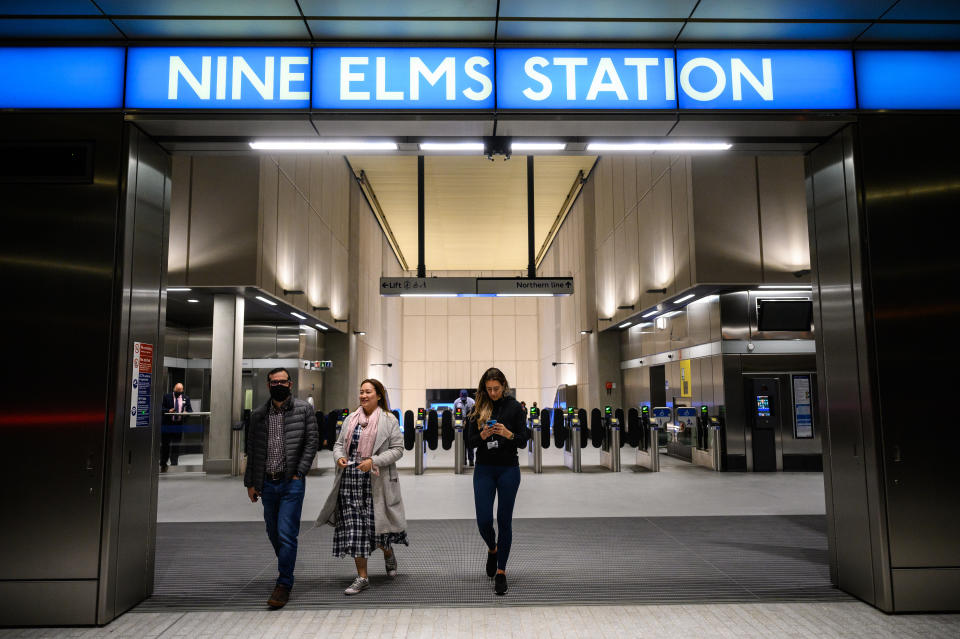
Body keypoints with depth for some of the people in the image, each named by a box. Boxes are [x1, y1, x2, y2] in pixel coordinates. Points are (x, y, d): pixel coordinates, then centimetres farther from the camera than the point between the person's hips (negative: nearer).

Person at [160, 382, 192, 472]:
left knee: (176, 446, 2)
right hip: (167, 424, -1)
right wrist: (168, 411, -20)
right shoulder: (166, 397, 3)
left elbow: (190, 410, 9)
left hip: (179, 424, 1)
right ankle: (163, 465, 17)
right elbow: (161, 408, -2)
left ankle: (174, 464, 5)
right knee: (165, 445, 5)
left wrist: (186, 412, -13)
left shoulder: (186, 399, 9)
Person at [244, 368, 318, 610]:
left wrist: (299, 472, -9)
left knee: (286, 534, -8)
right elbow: (252, 450, 13)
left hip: (292, 482, -4)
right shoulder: (258, 414, 8)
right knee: (273, 534, 14)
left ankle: (284, 585, 0)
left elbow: (312, 442, -2)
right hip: (267, 483, 4)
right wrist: (250, 483, 10)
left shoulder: (304, 409, 0)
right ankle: (287, 568, 37)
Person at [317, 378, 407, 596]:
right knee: (354, 528, 2)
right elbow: (339, 443, 17)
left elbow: (397, 449, -6)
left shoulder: (389, 420, -2)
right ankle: (362, 577, 11)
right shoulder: (351, 419, 12)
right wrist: (339, 457, -6)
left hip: (376, 482, -4)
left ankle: (389, 554, 37)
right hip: (350, 480, 4)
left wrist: (373, 461, -17)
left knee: (376, 525, 2)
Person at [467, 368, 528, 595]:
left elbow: (523, 441, -4)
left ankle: (501, 571, 14)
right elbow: (470, 440, 4)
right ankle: (492, 549, 32)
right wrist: (482, 435, -17)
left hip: (508, 469, -2)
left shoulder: (514, 407, -2)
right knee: (483, 520, 0)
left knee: (504, 521, 2)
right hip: (484, 469, 2)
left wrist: (508, 434, -23)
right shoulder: (479, 407, 4)